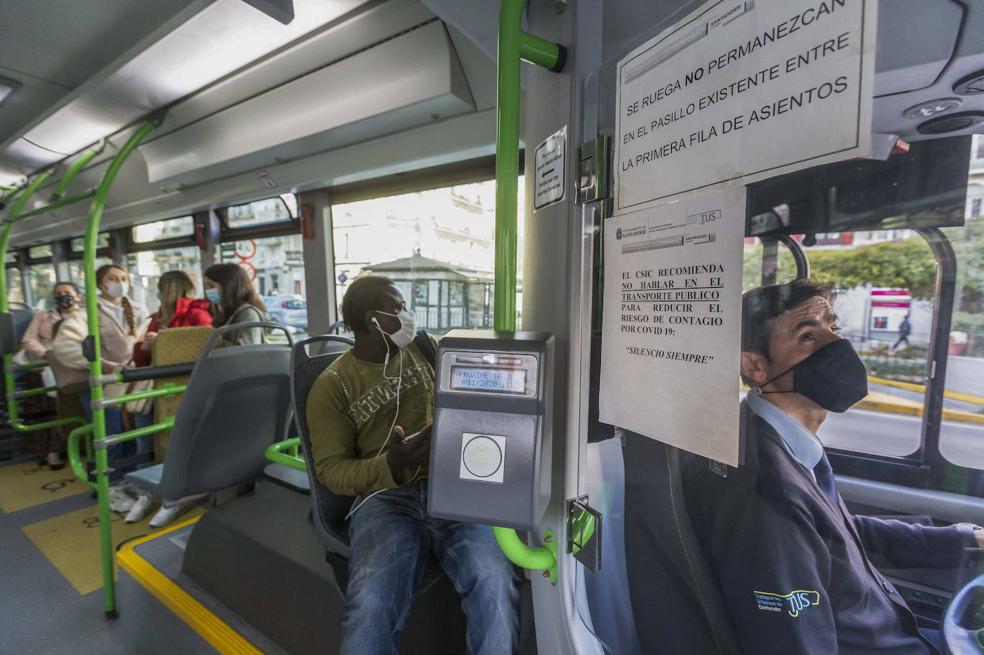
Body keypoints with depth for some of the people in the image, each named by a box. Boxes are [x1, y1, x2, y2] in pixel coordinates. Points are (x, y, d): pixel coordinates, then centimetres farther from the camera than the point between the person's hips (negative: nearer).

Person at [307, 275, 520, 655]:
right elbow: (330, 469, 0)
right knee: (371, 604, -29)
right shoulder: (332, 386, 2)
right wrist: (390, 465, -19)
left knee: (495, 583, -24)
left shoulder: (425, 348, 13)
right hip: (386, 497, -1)